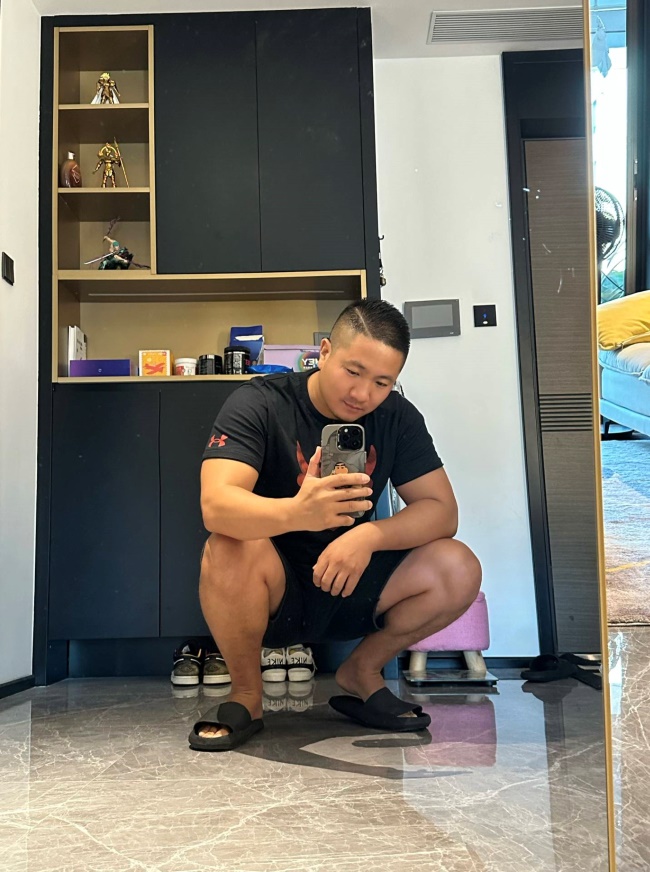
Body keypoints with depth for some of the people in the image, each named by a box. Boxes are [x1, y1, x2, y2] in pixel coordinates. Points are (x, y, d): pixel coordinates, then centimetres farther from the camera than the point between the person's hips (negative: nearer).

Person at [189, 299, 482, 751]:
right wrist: (296, 512, -52)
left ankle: (362, 671, 7)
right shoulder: (261, 403, -17)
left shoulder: (397, 417, -4)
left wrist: (369, 536, -28)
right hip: (272, 592, -3)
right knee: (229, 552, -36)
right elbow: (215, 504, -31)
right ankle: (246, 694, -7)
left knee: (458, 569, -18)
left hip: (350, 587, 4)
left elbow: (441, 510, -9)